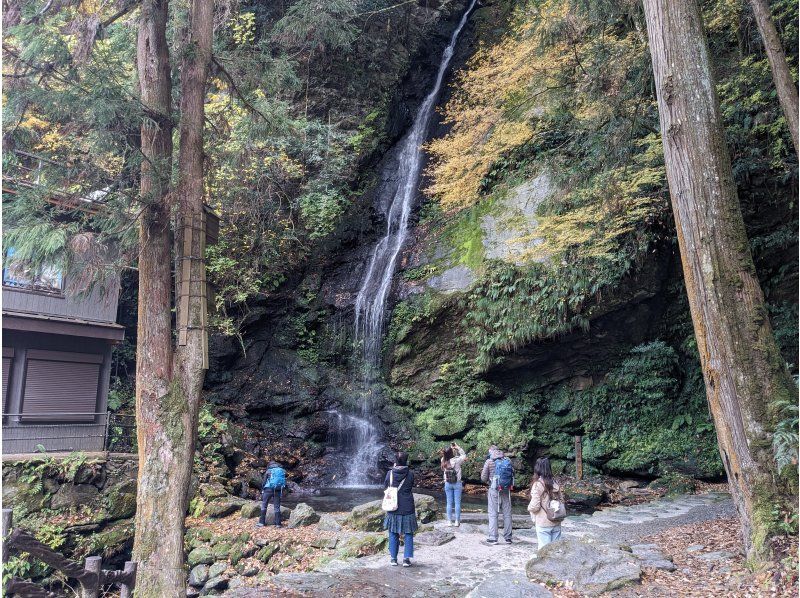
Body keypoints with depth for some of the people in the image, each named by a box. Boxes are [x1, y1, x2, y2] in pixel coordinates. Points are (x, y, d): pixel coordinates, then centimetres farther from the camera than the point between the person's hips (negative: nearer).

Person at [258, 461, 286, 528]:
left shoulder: (268, 471, 5)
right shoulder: (282, 471, 12)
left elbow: (264, 482, 4)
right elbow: (284, 483, 13)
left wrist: (262, 491, 10)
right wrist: (282, 492, 17)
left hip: (269, 489, -2)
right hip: (278, 491, 2)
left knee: (264, 505, 8)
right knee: (277, 507, 7)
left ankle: (262, 522, 5)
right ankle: (278, 523, 3)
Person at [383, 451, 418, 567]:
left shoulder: (390, 473, -8)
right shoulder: (410, 474, -10)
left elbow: (385, 486, 7)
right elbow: (411, 486, 3)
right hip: (407, 508, -1)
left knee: (393, 534, 13)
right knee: (408, 534, 10)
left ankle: (393, 558, 17)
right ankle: (406, 558, 7)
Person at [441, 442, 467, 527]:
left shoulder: (443, 461, -10)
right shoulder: (456, 461, -20)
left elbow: (445, 456, 13)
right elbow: (464, 456, -3)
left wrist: (451, 449, 3)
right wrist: (458, 447, -3)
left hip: (447, 484, 3)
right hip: (457, 484, -3)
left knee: (449, 503, 11)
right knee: (457, 503, 7)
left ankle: (449, 521, 16)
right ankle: (457, 521, 12)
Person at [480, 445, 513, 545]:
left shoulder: (489, 461, -6)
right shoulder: (508, 460, 2)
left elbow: (483, 478, -3)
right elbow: (512, 474, 7)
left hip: (494, 490, -3)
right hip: (506, 490, 3)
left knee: (493, 514, 3)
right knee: (507, 513, 11)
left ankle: (493, 537, 2)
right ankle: (508, 537, 15)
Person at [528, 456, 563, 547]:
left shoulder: (538, 484, -16)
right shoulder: (554, 483, 1)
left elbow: (535, 506, -17)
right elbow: (561, 500, 9)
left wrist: (529, 507, 3)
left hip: (543, 524, -5)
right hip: (556, 523, 5)